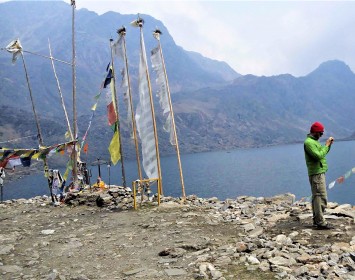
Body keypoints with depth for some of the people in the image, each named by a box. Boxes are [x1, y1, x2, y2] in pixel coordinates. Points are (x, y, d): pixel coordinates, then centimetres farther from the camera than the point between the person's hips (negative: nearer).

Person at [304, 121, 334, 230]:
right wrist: (327, 145, -14)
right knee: (321, 197, -11)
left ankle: (316, 220, 22)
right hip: (317, 173, -11)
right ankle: (321, 222, -10)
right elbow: (319, 156, -23)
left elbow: (322, 153, 22)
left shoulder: (313, 141, 18)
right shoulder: (309, 142, -15)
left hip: (319, 172, 11)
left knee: (316, 197, 14)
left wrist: (329, 145, 9)